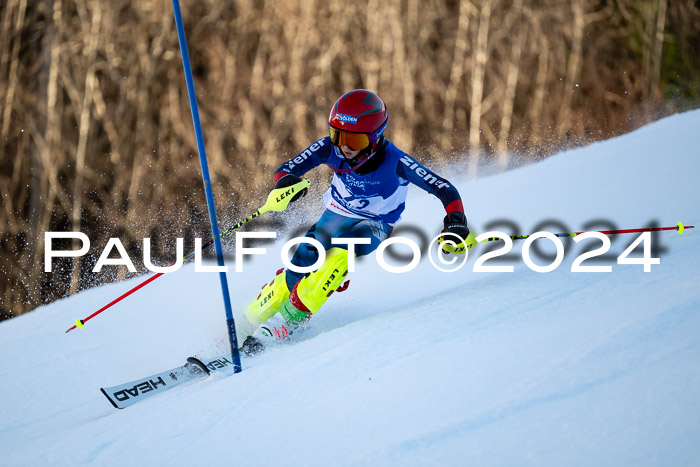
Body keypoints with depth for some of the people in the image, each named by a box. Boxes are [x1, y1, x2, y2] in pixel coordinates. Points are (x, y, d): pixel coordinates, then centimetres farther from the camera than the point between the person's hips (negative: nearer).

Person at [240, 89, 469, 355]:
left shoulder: (395, 162, -31)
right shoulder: (330, 148, -23)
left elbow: (444, 189, -27)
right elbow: (285, 170, -17)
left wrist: (456, 220, -46)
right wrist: (286, 181, -42)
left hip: (374, 225, -3)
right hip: (336, 216, 3)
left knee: (341, 252, -33)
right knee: (301, 266, -17)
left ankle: (289, 318, -27)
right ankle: (248, 322, -1)